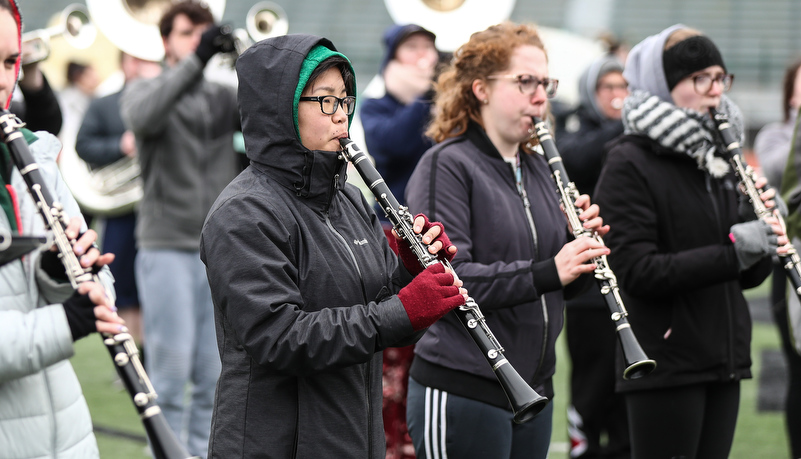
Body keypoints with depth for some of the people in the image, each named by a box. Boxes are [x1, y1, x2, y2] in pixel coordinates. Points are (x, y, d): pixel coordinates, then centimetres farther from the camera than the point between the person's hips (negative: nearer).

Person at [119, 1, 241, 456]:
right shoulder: (144, 90, 6)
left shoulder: (225, 97, 15)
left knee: (214, 376, 5)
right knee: (172, 371, -8)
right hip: (167, 247, -3)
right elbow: (143, 117, -18)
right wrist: (196, 60, -26)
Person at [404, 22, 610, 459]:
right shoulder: (446, 166, -8)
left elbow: (559, 287, 16)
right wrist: (547, 272, -27)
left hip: (532, 389, 8)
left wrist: (583, 246, -4)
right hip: (460, 390, -8)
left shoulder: (536, 168, 15)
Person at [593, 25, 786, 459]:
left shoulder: (717, 157, 15)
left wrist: (760, 226, -7)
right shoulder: (630, 163, -8)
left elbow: (750, 275, 14)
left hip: (724, 358, 7)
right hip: (665, 367, -7)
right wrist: (732, 251, -23)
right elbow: (636, 271, -17)